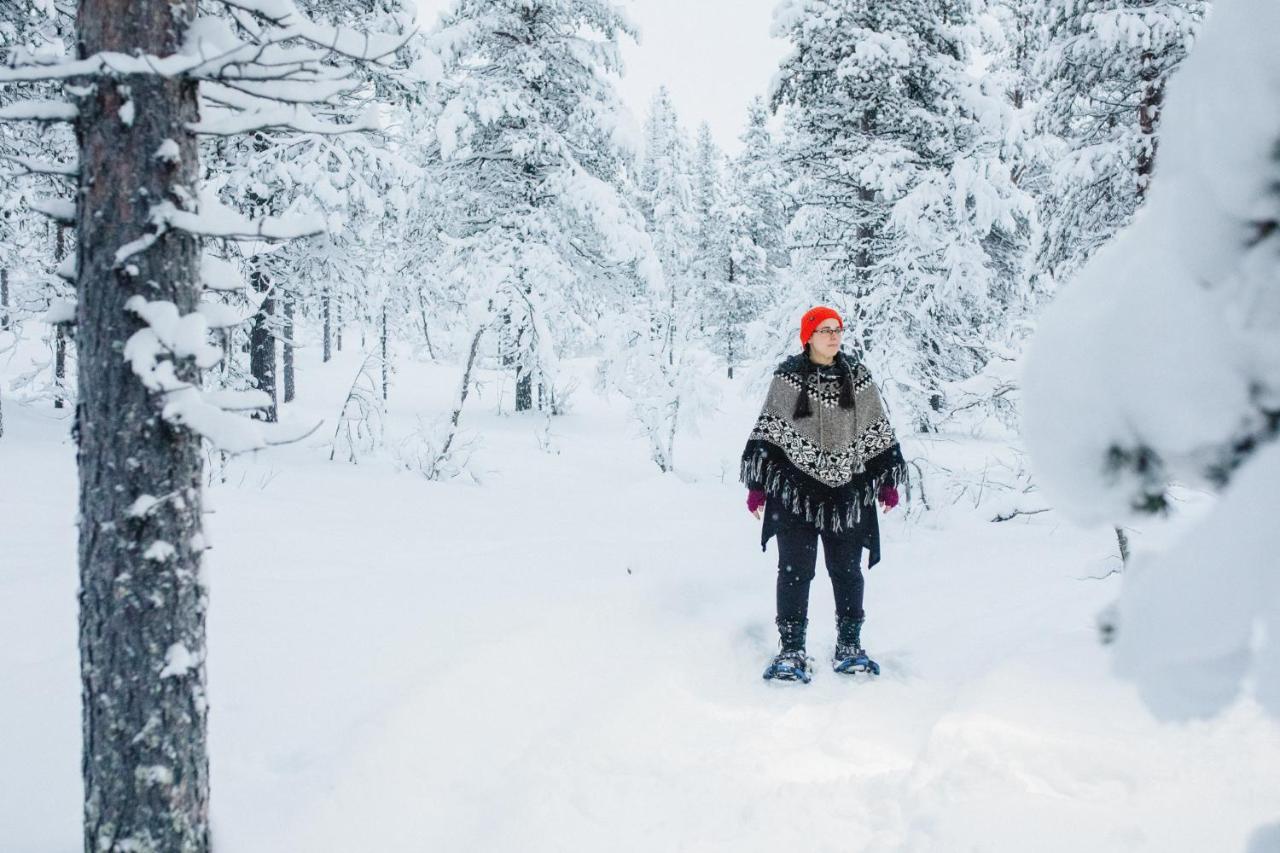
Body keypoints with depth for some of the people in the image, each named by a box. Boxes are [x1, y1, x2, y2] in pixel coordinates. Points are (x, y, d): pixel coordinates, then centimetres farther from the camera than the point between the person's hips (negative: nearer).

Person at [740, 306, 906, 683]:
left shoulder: (858, 377, 7)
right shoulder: (788, 377, -1)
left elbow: (878, 432, 12)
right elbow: (768, 431, 0)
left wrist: (888, 480, 11)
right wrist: (757, 483, -3)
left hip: (847, 489, 2)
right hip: (795, 488, -2)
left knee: (847, 570, 8)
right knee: (795, 570, -2)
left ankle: (849, 647, 20)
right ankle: (791, 651, 4)